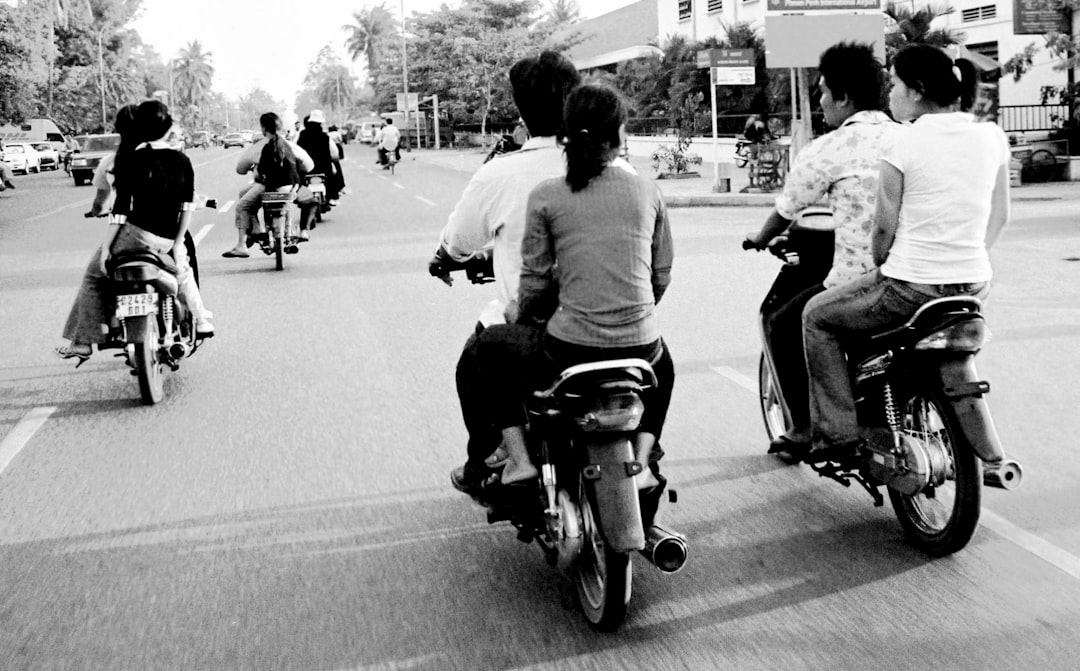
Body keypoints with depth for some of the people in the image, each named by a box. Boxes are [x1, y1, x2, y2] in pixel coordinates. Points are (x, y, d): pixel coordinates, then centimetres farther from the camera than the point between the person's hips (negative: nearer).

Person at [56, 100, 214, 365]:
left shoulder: (131, 159, -7)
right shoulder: (182, 161, 3)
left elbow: (121, 206, -9)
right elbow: (188, 206, 2)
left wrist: (106, 245, -3)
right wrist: (177, 242, 8)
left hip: (137, 233, -3)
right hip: (168, 239, 4)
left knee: (94, 276, 13)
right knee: (182, 269, 35)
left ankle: (83, 342, 10)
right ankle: (201, 321, 31)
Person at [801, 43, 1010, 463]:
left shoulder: (906, 141, -11)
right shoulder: (992, 137, 5)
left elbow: (884, 227, -9)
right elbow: (999, 216, 12)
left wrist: (882, 266, 10)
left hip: (912, 285, -6)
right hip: (976, 285, 6)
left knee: (818, 317, 15)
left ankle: (839, 432, 8)